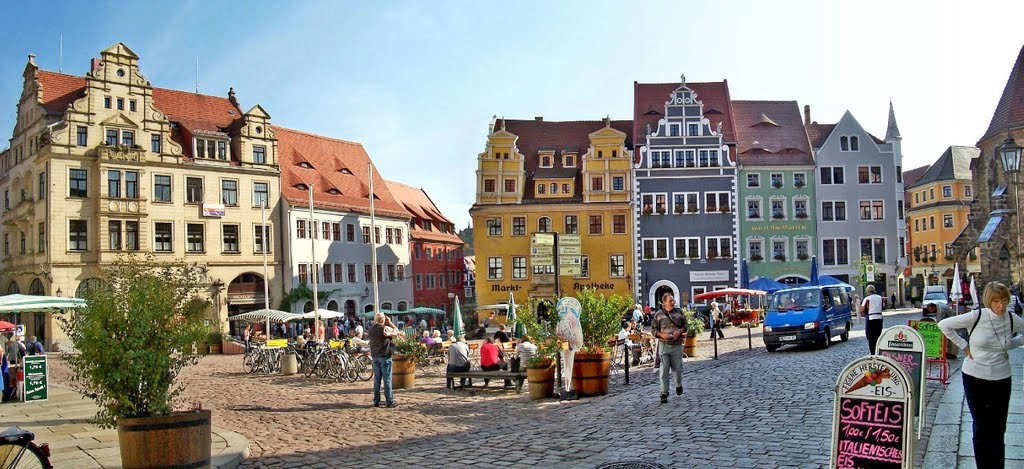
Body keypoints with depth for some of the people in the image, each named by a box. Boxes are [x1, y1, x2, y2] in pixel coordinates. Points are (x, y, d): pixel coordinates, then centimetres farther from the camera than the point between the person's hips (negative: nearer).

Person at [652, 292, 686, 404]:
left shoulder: (679, 312, 4)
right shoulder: (658, 314, -1)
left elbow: (685, 325, 11)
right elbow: (653, 329, 3)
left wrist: (680, 331, -9)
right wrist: (662, 335, -13)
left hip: (677, 345, 1)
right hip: (664, 345, -1)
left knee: (677, 368, 10)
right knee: (664, 370, -3)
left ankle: (679, 385, 40)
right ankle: (664, 393, 4)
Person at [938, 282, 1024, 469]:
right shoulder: (976, 317, -13)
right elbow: (944, 325, -7)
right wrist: (964, 346, -7)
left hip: (1001, 378, 2)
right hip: (975, 377, -2)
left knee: (998, 427, 6)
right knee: (981, 426, 6)